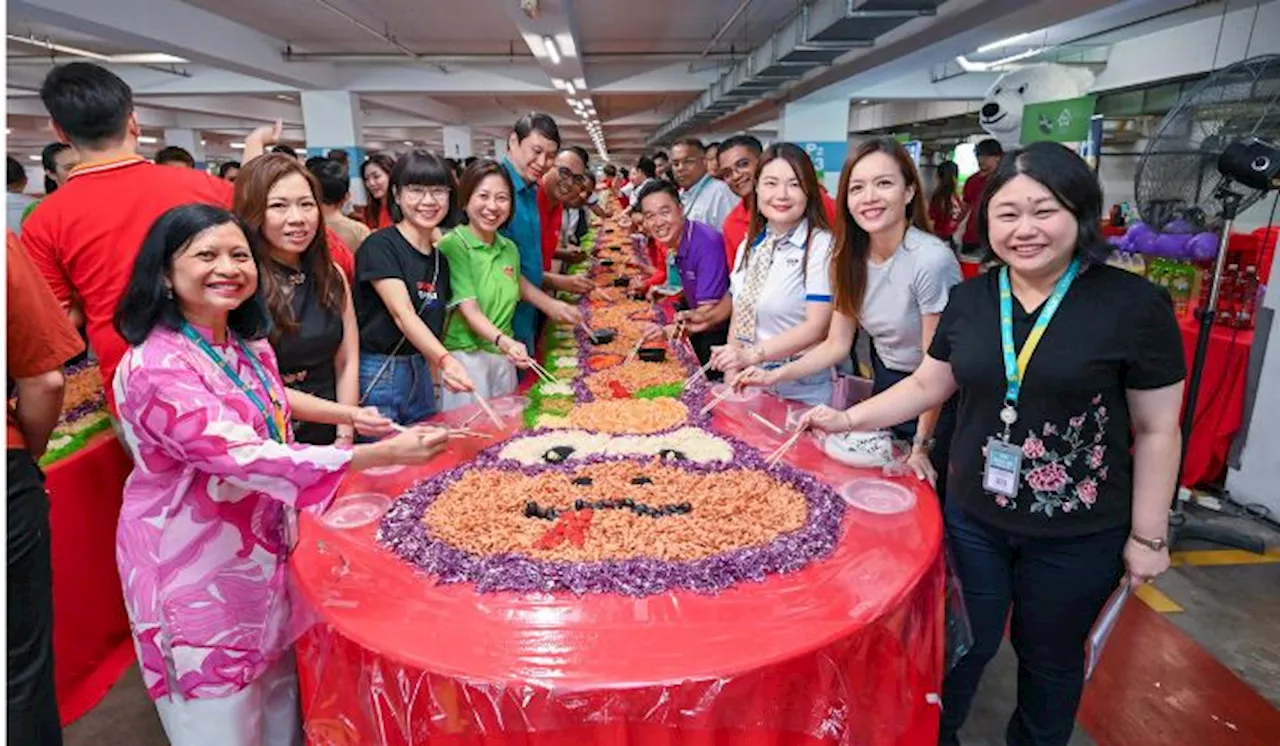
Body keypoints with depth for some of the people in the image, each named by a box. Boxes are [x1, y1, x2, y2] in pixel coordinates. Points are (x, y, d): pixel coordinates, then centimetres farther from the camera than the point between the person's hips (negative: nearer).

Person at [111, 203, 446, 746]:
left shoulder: (246, 341, 0)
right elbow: (245, 456, -36)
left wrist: (349, 415, 13)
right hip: (195, 560, -7)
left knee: (279, 692, 21)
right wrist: (381, 454, -42)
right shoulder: (156, 369, -26)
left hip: (263, 540, 7)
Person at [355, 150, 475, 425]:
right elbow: (403, 315, -24)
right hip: (377, 376, -7)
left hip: (420, 373, 7)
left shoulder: (441, 255, 9)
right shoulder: (380, 246, -13)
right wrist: (445, 360, -39)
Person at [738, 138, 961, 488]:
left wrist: (922, 446, -18)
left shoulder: (931, 260, -27)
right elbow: (837, 344, -4)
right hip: (884, 383, 6)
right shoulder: (850, 259, -7)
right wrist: (778, 374, -16)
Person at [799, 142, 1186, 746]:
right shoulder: (970, 299, -3)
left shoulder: (1134, 304, -13)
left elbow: (1157, 429, -8)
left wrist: (1148, 535, -4)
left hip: (1079, 535, -2)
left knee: (1049, 657, 20)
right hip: (973, 518, 3)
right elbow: (928, 385, 8)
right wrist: (848, 419, 0)